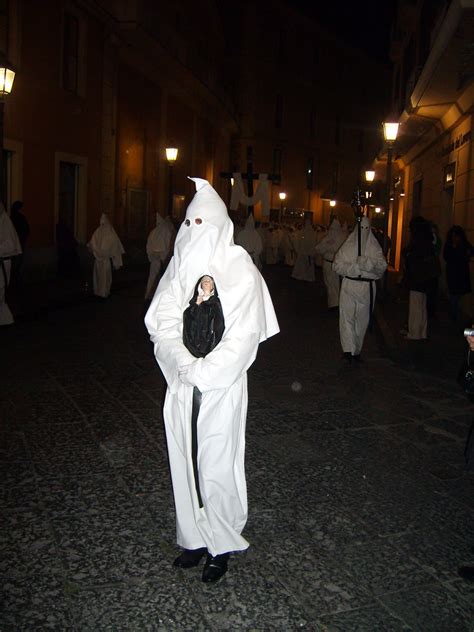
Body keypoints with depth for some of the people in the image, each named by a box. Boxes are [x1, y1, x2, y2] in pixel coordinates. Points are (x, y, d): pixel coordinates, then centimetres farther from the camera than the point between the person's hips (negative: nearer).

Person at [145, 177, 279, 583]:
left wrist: (202, 372, -15)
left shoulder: (240, 271, -7)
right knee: (186, 462, 12)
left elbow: (243, 336, -12)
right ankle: (195, 538, 28)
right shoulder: (179, 267, 5)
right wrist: (187, 365, -16)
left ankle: (222, 545, 20)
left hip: (222, 386, -4)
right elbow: (163, 324, -1)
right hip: (182, 385, 5)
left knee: (216, 466, 2)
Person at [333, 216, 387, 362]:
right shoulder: (348, 246, 2)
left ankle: (356, 350, 8)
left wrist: (367, 262, -19)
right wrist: (353, 268, -15)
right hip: (349, 285, -1)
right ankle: (348, 349, -5)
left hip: (367, 288, 1)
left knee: (362, 319, 4)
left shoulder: (374, 248, 6)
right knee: (347, 317, -5)